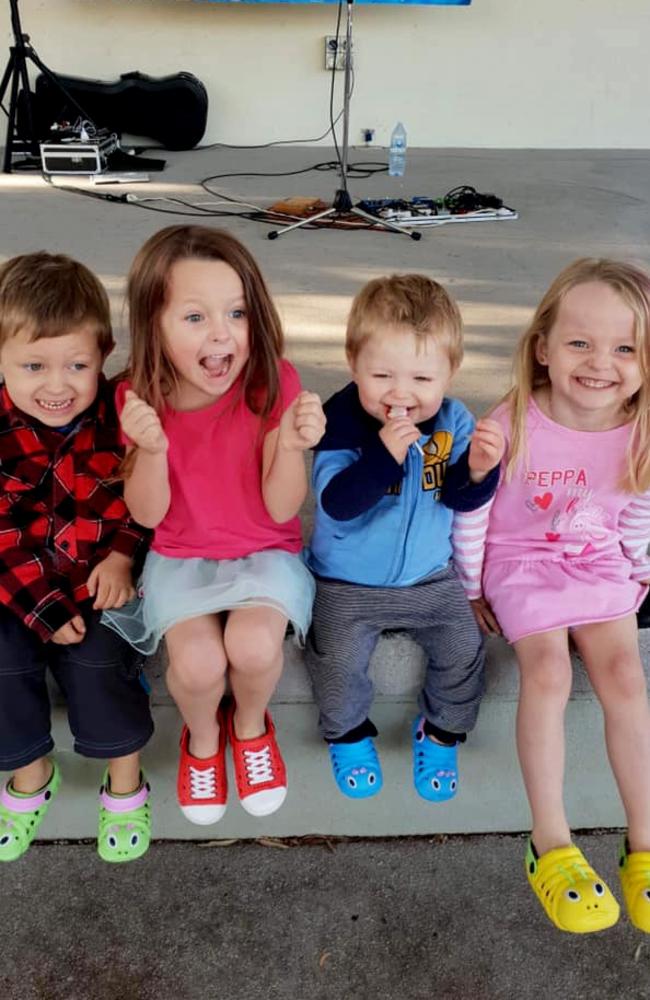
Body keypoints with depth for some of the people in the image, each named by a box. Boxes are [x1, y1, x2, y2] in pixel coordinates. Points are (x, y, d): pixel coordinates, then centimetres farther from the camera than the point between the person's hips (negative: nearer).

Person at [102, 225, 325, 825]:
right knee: (197, 661, -24)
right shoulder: (140, 398, -12)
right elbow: (148, 514, -8)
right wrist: (151, 449, -28)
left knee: (254, 644, -28)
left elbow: (281, 507, -16)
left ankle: (251, 726, 9)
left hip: (264, 551, -1)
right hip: (183, 557, 1)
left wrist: (292, 446, -36)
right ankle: (202, 738, 14)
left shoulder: (273, 383, -18)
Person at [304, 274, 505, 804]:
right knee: (338, 659, -17)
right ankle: (348, 734, 16)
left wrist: (477, 470, -29)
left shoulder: (453, 421, -9)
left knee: (463, 649, -6)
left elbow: (460, 499, -6)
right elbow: (335, 502, -29)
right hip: (348, 582, -3)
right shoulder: (342, 420, -21)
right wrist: (384, 454, -42)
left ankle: (441, 732, 24)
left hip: (431, 576, 3)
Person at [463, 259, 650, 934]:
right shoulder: (514, 424, -20)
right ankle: (551, 842, -11)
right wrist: (471, 587, -3)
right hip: (522, 561, -2)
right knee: (548, 671, -21)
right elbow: (473, 509, -9)